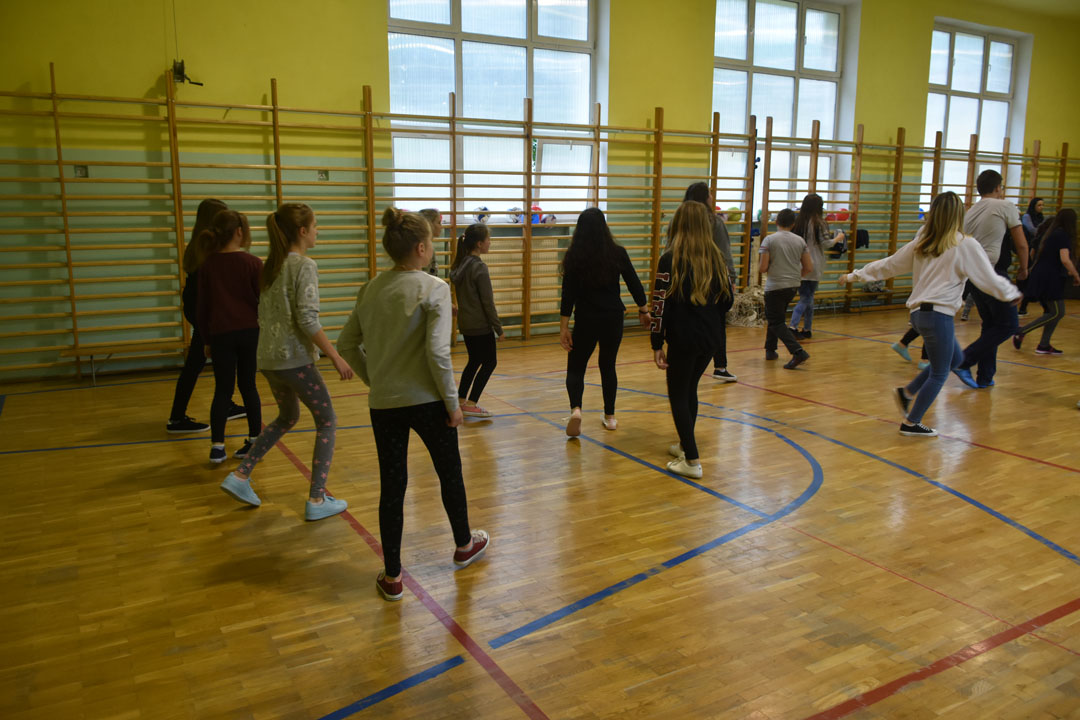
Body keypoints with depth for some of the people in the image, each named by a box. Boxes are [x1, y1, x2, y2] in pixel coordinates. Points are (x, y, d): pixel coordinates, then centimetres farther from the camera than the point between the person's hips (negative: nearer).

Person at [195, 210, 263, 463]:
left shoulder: (207, 265, 1)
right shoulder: (252, 263, -5)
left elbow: (202, 306, 5)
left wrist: (206, 339, 14)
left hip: (221, 335, 1)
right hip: (250, 332, -1)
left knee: (223, 389, 7)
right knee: (248, 386, 11)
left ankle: (217, 446, 5)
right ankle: (254, 440, 14)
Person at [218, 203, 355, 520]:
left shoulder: (270, 266, 12)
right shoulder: (305, 265, -12)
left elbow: (262, 315, 17)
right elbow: (307, 320, -20)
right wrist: (336, 357, -16)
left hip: (268, 359, 8)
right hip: (295, 359, -8)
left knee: (288, 416, 27)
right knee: (326, 421, 5)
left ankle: (240, 476, 21)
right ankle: (317, 500, 5)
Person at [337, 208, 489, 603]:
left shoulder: (371, 289, 4)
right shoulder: (433, 289, -13)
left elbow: (347, 344, 9)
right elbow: (437, 353, -20)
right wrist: (453, 402, -10)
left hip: (383, 404, 4)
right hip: (426, 402, -4)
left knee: (392, 486, 12)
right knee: (450, 472, 19)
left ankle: (392, 576, 20)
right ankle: (465, 545, 41)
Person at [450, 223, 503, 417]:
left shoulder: (460, 265, 6)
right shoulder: (480, 268, -19)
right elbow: (488, 303, -17)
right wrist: (499, 328, -9)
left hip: (465, 323, 8)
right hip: (480, 325, -8)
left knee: (474, 361, 20)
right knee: (489, 362, 3)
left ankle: (460, 400, 24)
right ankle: (470, 404, 1)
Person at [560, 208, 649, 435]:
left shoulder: (574, 256, -8)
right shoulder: (618, 253, -3)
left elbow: (568, 294, -9)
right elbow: (634, 283, 3)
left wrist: (563, 327, -6)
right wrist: (643, 310, 17)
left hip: (586, 320, -2)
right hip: (613, 318, 2)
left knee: (576, 368, 9)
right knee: (608, 366, 18)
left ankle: (575, 408, -16)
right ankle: (610, 417, 24)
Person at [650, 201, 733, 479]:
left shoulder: (670, 260, -12)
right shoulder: (716, 258, 3)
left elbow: (660, 305, -14)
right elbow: (727, 300, 8)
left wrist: (657, 344, -10)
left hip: (682, 339, -6)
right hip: (710, 338, 6)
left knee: (678, 396, 6)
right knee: (690, 390, 22)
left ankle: (692, 461, 4)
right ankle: (685, 445, 36)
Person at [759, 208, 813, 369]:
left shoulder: (769, 240, -9)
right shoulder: (800, 241, 3)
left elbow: (763, 268, -13)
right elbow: (809, 268, 3)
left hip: (775, 286, -5)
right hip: (794, 286, 6)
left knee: (776, 322, 0)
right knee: (775, 316, 23)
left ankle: (798, 351, -16)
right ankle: (770, 350, 28)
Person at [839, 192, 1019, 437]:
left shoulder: (921, 244, 10)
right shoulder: (966, 246, -6)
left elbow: (887, 265, 16)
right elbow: (990, 281, -2)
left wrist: (854, 276, 27)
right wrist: (1012, 293, 17)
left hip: (919, 312, 7)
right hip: (938, 315, -7)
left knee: (955, 358, 23)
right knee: (939, 374, 7)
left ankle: (907, 392, 18)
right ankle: (911, 423, 14)